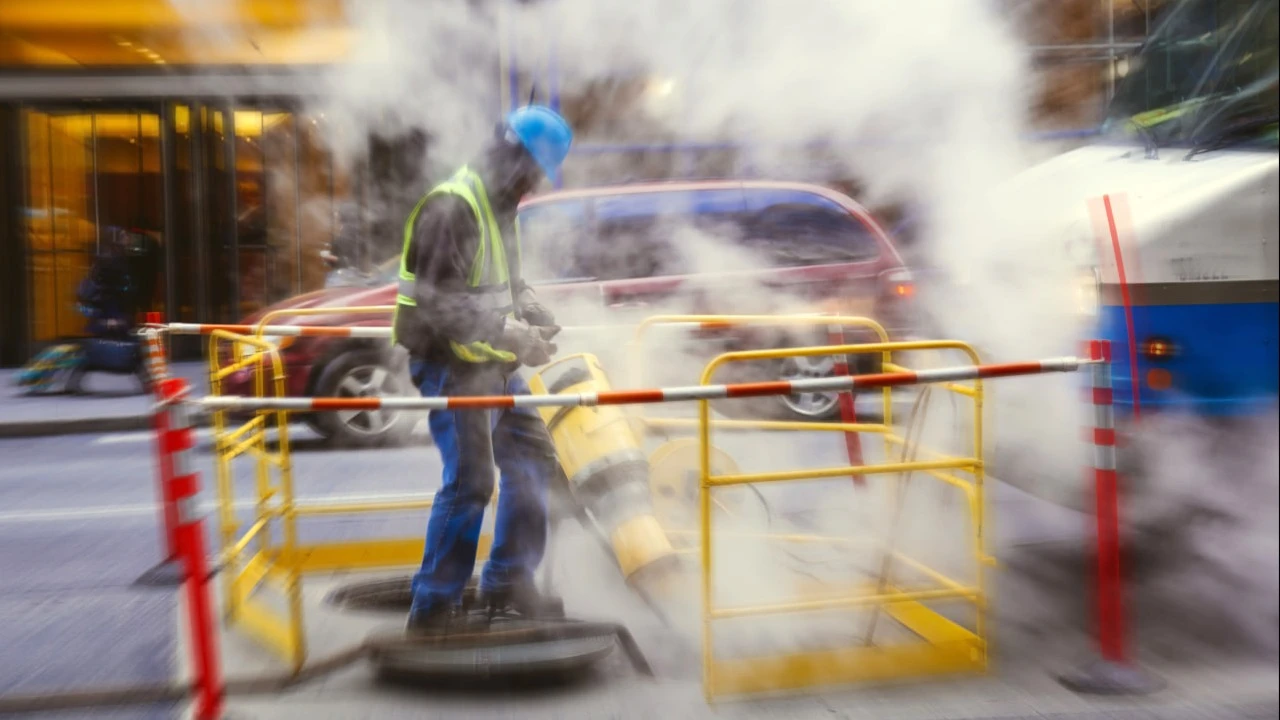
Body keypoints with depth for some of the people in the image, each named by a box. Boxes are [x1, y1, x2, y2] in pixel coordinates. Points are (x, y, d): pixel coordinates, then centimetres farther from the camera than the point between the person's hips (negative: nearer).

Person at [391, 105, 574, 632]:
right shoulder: (452, 208, -17)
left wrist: (533, 312, 3)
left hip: (493, 363, 10)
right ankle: (433, 607, 8)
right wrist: (511, 334, -26)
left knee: (532, 457, 11)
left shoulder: (501, 207, 14)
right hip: (451, 365, -10)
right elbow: (440, 301, -24)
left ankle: (506, 586, 23)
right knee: (470, 481, -9)